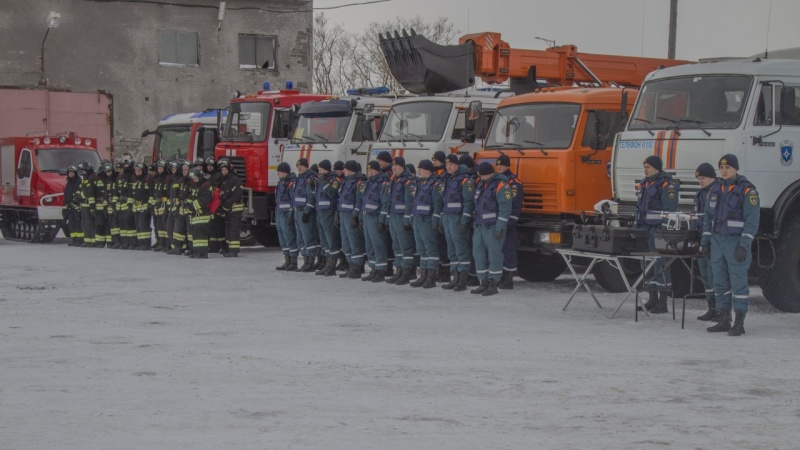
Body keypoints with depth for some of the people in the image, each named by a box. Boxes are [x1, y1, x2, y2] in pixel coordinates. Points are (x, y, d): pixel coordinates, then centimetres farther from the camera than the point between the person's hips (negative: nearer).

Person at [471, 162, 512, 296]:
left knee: (494, 255, -5)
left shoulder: (501, 186, -11)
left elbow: (505, 208, -16)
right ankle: (484, 283, 12)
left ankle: (493, 284, 0)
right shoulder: (481, 185, 17)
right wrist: (475, 225, 20)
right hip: (480, 227, 8)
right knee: (479, 254, 5)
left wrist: (499, 228, -20)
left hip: (493, 228, -8)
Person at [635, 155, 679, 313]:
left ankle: (663, 303, -4)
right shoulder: (643, 185, 18)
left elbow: (670, 210, -15)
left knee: (660, 266, -7)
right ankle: (652, 300, 18)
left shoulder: (666, 185, -9)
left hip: (658, 230, -9)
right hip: (644, 229, 9)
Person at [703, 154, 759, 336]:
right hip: (717, 241, 7)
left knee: (738, 282, -5)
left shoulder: (747, 191, -7)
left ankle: (739, 323, -2)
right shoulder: (715, 190, 13)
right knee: (720, 282, 9)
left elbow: (752, 220, -11)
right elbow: (708, 217, 19)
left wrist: (744, 245, -17)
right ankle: (723, 320, 15)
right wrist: (705, 240, 11)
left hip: (736, 242, -7)